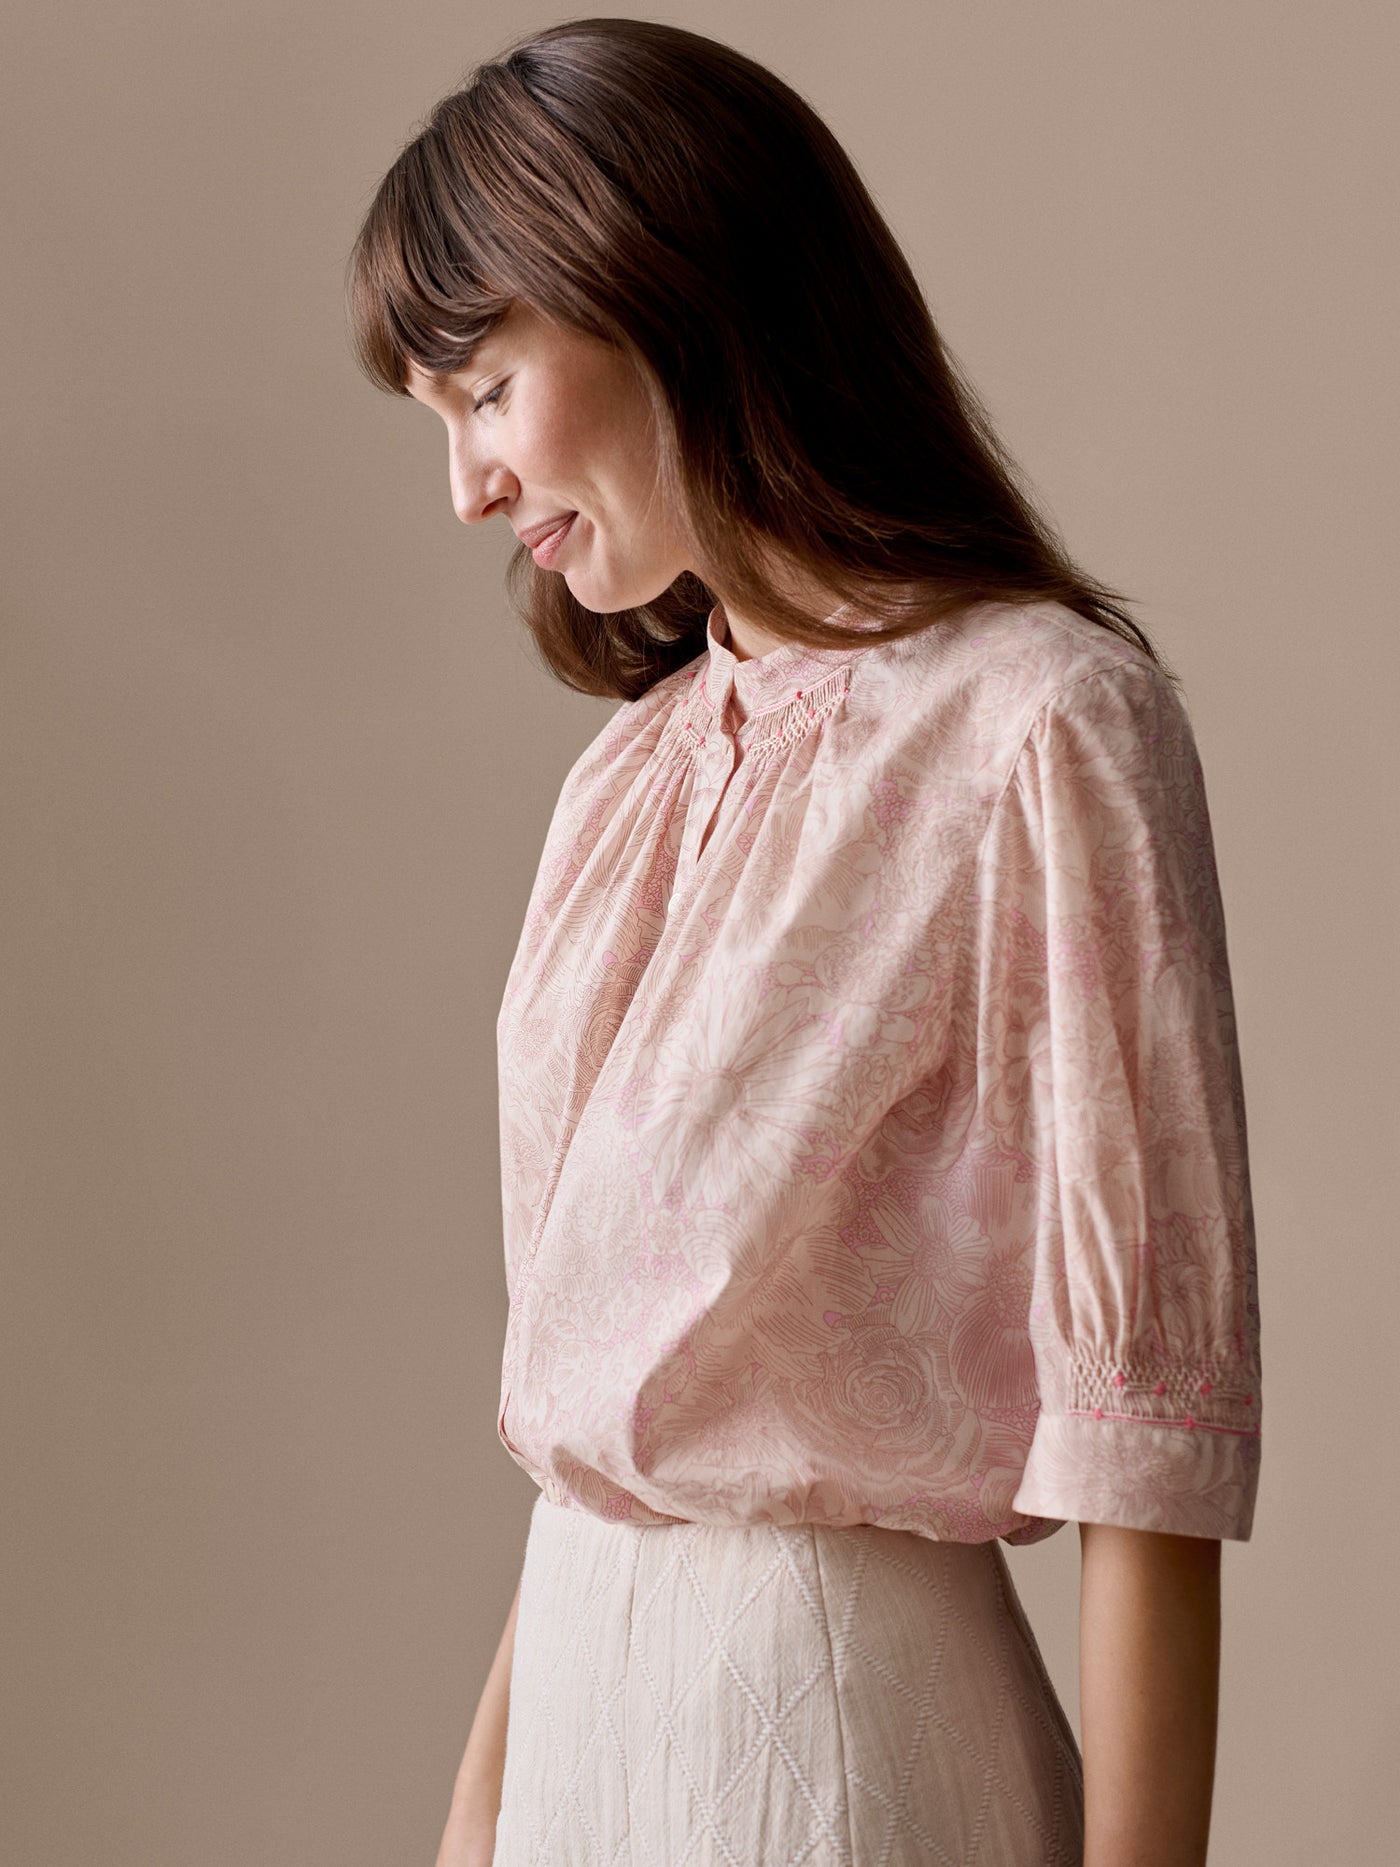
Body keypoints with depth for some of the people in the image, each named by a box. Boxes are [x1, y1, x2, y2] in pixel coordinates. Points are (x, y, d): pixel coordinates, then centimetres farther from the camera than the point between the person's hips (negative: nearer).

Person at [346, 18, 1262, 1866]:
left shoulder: (1041, 723, -13)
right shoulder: (640, 766, 9)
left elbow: (1145, 1381, -15)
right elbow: (587, 1380, 11)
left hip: (839, 1698, -6)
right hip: (589, 1673, 6)